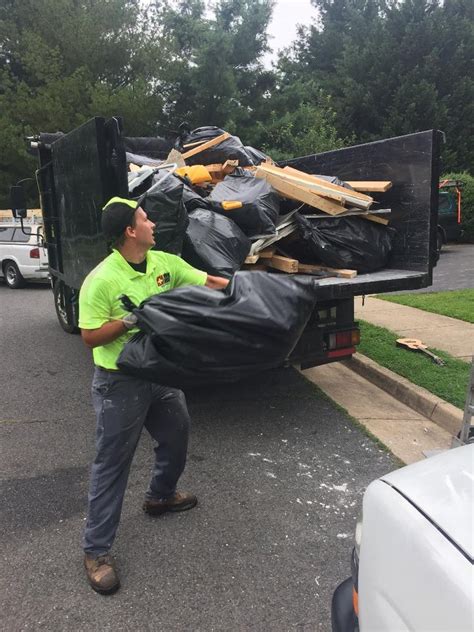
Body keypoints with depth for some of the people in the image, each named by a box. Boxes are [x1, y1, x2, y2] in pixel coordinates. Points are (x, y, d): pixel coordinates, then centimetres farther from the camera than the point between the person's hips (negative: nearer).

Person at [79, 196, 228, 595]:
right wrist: (133, 319, -28)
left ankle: (160, 496, 50)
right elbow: (90, 337, -17)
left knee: (177, 435, 23)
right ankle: (96, 550, 20)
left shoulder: (165, 262, -1)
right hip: (120, 384, -7)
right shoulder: (101, 281, -20)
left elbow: (210, 283, 3)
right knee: (112, 462, 3)